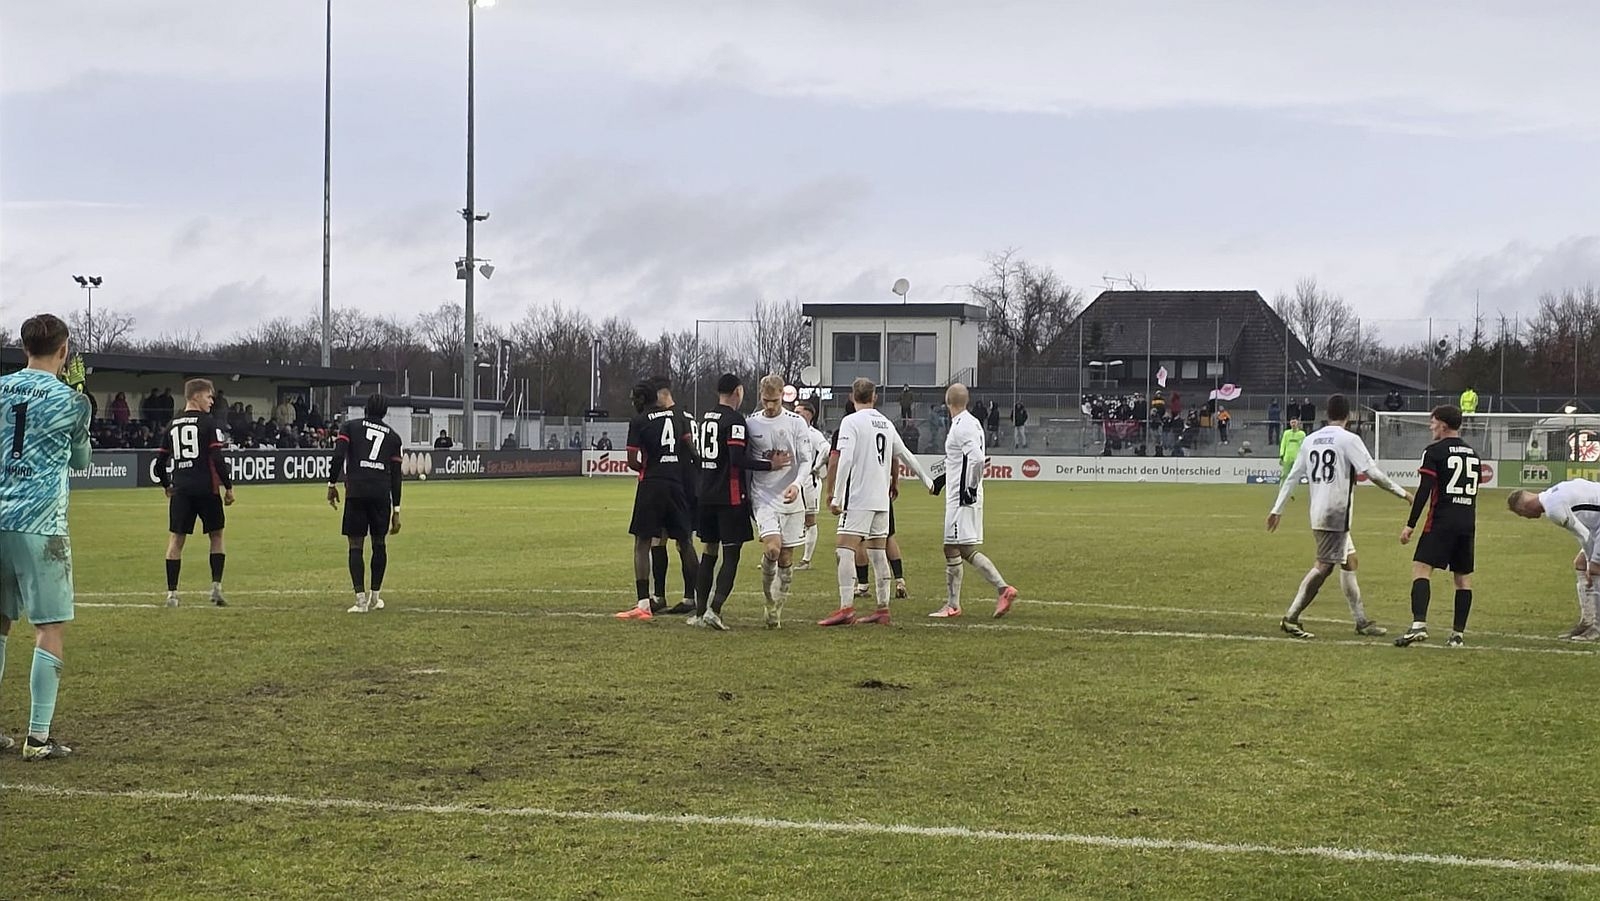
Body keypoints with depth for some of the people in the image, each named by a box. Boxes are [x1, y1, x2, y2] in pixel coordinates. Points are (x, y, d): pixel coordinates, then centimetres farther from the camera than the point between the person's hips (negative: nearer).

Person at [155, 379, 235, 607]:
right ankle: (216, 586, 4)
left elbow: (159, 461, 12)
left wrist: (167, 486, 25)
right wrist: (229, 487, -5)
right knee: (216, 536, 11)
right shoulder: (209, 424, -5)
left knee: (176, 539, 5)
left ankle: (171, 593, 1)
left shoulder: (172, 425, 11)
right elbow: (218, 459, -12)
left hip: (180, 489, 4)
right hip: (206, 489, -4)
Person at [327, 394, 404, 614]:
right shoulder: (393, 436, 16)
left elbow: (338, 455, -5)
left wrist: (332, 484, 2)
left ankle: (361, 597, -7)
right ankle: (375, 595, 19)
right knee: (379, 543, 14)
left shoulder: (350, 427, 11)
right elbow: (396, 475, 14)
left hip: (356, 492, -2)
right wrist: (396, 511, 16)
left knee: (356, 545, 1)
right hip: (382, 493, 2)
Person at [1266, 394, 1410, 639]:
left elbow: (1292, 476, 14)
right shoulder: (1348, 439, -8)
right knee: (1324, 566, -7)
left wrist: (1277, 509, 18)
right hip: (1336, 513, -8)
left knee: (1349, 562, 14)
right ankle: (1291, 618, -10)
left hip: (1319, 513, 8)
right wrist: (1403, 493, -2)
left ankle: (1362, 621, 17)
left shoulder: (1310, 440, 12)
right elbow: (1372, 473, -12)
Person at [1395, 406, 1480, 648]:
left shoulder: (1434, 451, -5)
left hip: (1442, 520, -7)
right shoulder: (1473, 453, 16)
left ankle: (1419, 624, -27)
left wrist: (1411, 525, -9)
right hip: (1467, 522, 7)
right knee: (1463, 577, 10)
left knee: (1421, 568, -11)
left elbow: (1424, 490, -11)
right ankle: (1458, 634, 11)